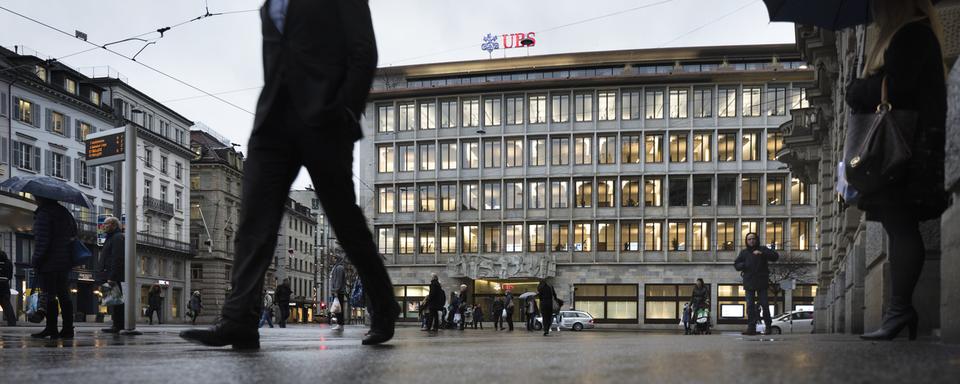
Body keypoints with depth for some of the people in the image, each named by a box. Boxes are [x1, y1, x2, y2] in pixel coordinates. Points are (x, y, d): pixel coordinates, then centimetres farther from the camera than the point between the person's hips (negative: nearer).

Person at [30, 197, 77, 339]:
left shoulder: (44, 213, -11)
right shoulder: (65, 212, 14)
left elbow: (42, 240, -16)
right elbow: (74, 234, 21)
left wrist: (36, 260, -12)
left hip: (49, 263, -8)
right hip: (65, 261, 8)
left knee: (50, 295, -4)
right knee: (64, 295, 9)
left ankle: (51, 329, -2)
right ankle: (68, 329, 8)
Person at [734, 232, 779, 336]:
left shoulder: (763, 249, 7)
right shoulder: (744, 252, 15)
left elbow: (775, 256, -5)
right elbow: (736, 264, 15)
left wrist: (762, 254, -18)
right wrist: (743, 265, -8)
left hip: (762, 282, -2)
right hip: (749, 282, 2)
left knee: (765, 305, -2)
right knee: (750, 306, -2)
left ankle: (768, 327, 8)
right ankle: (751, 328, -3)